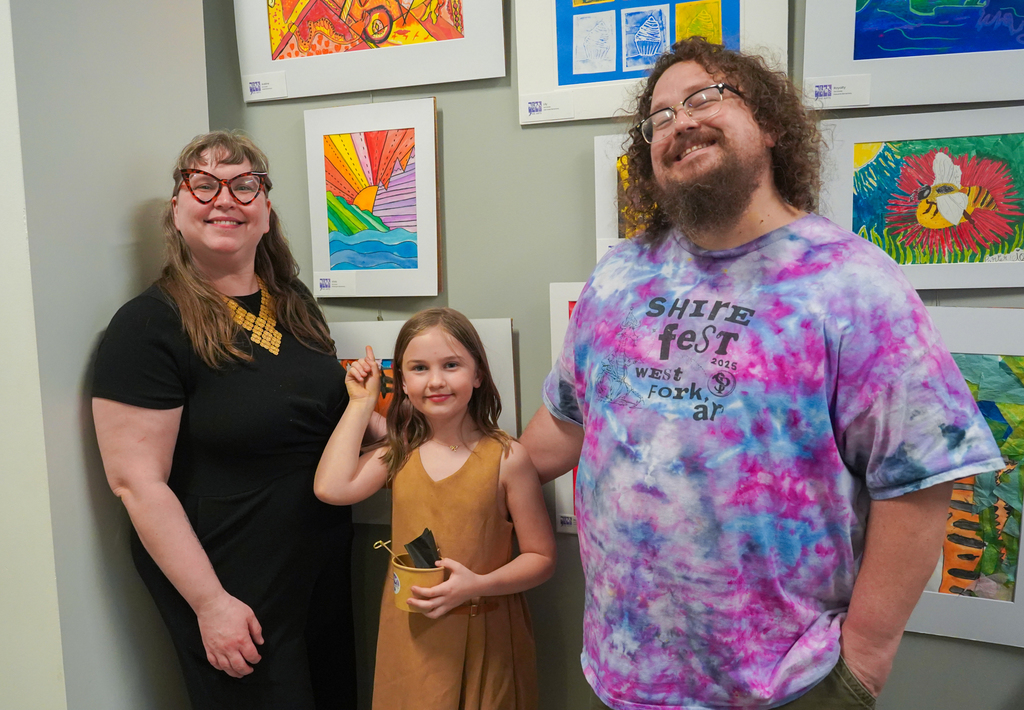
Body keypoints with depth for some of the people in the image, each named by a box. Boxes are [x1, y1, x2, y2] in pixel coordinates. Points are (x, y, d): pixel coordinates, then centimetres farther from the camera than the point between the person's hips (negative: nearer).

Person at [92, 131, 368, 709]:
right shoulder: (149, 325, -16)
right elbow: (138, 482, -18)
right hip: (234, 591, -6)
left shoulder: (294, 300, 4)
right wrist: (210, 603, -18)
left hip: (326, 567, 7)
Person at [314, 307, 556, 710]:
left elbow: (541, 557, -7)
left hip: (484, 640, -3)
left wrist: (478, 585, -23)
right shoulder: (399, 454, 0)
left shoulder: (505, 457, -12)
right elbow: (331, 488, -17)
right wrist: (362, 402, -9)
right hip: (410, 637, 3)